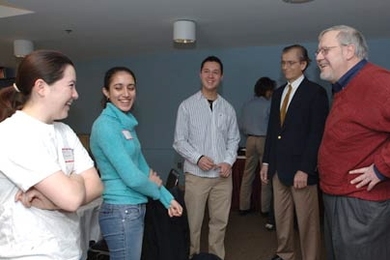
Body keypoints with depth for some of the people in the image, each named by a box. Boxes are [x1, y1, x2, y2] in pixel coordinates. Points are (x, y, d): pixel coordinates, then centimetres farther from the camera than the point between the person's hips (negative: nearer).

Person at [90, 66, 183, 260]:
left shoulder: (127, 123, 10)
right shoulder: (105, 125, -18)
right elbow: (131, 177, -21)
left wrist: (168, 198, 10)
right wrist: (156, 189, -2)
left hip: (135, 209, 9)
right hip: (121, 212, -9)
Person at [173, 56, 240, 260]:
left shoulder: (228, 108, 7)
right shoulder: (187, 106, -2)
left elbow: (234, 139, 9)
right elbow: (179, 141, -3)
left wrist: (228, 161, -8)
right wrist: (198, 158, -17)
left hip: (223, 175, 3)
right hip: (196, 174, -3)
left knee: (220, 221, 11)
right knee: (192, 222, 5)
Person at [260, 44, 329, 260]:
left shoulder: (315, 92, -7)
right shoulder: (278, 93, 14)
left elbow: (317, 134, -13)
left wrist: (305, 169, -18)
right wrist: (266, 161, 12)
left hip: (300, 167, -6)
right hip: (279, 166, 6)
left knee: (307, 221, 4)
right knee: (281, 217, 14)